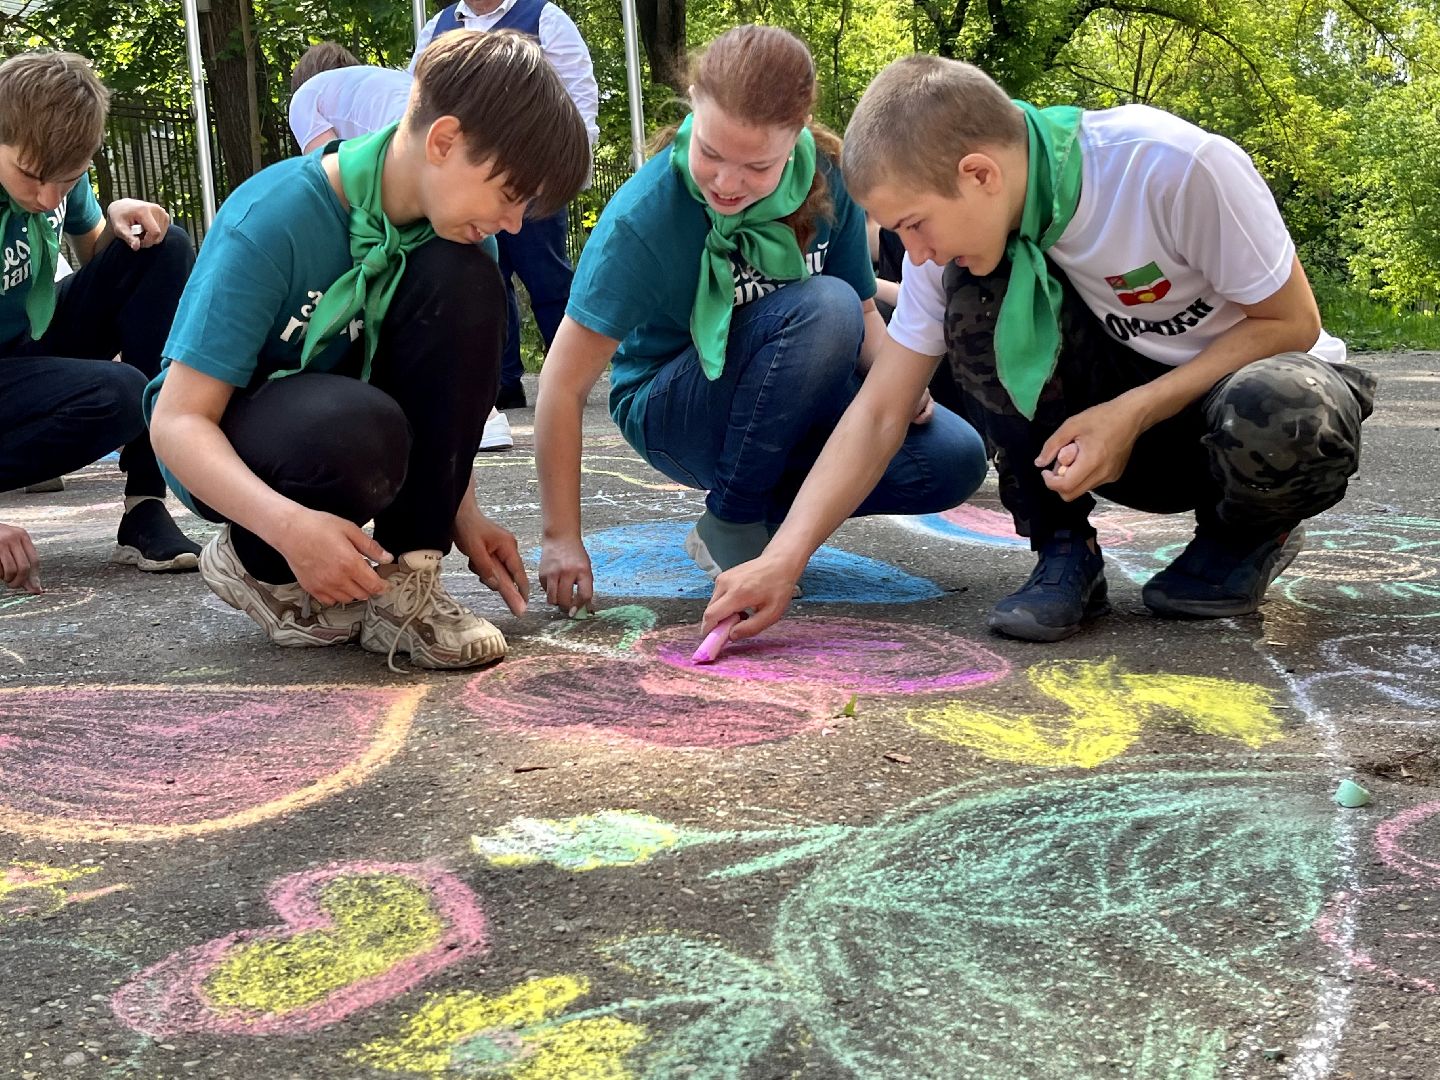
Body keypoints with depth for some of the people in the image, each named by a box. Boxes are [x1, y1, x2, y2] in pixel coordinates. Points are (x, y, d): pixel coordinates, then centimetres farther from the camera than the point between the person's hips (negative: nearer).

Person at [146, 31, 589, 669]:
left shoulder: (441, 225, -9)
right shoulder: (270, 222, -27)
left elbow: (444, 381, 4)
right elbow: (177, 422, -27)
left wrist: (461, 515, -10)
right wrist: (291, 526, -43)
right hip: (222, 450, -6)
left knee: (464, 282, -21)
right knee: (355, 433, -40)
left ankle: (404, 577, -16)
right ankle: (257, 565, -5)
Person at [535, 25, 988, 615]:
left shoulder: (827, 179, -13)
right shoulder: (644, 216, -25)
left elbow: (862, 313, 2)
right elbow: (564, 384, -24)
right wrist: (562, 540, -27)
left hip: (790, 402, 5)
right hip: (673, 413, -5)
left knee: (954, 459, -17)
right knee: (822, 306, -32)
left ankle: (776, 508, 3)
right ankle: (729, 523, -16)